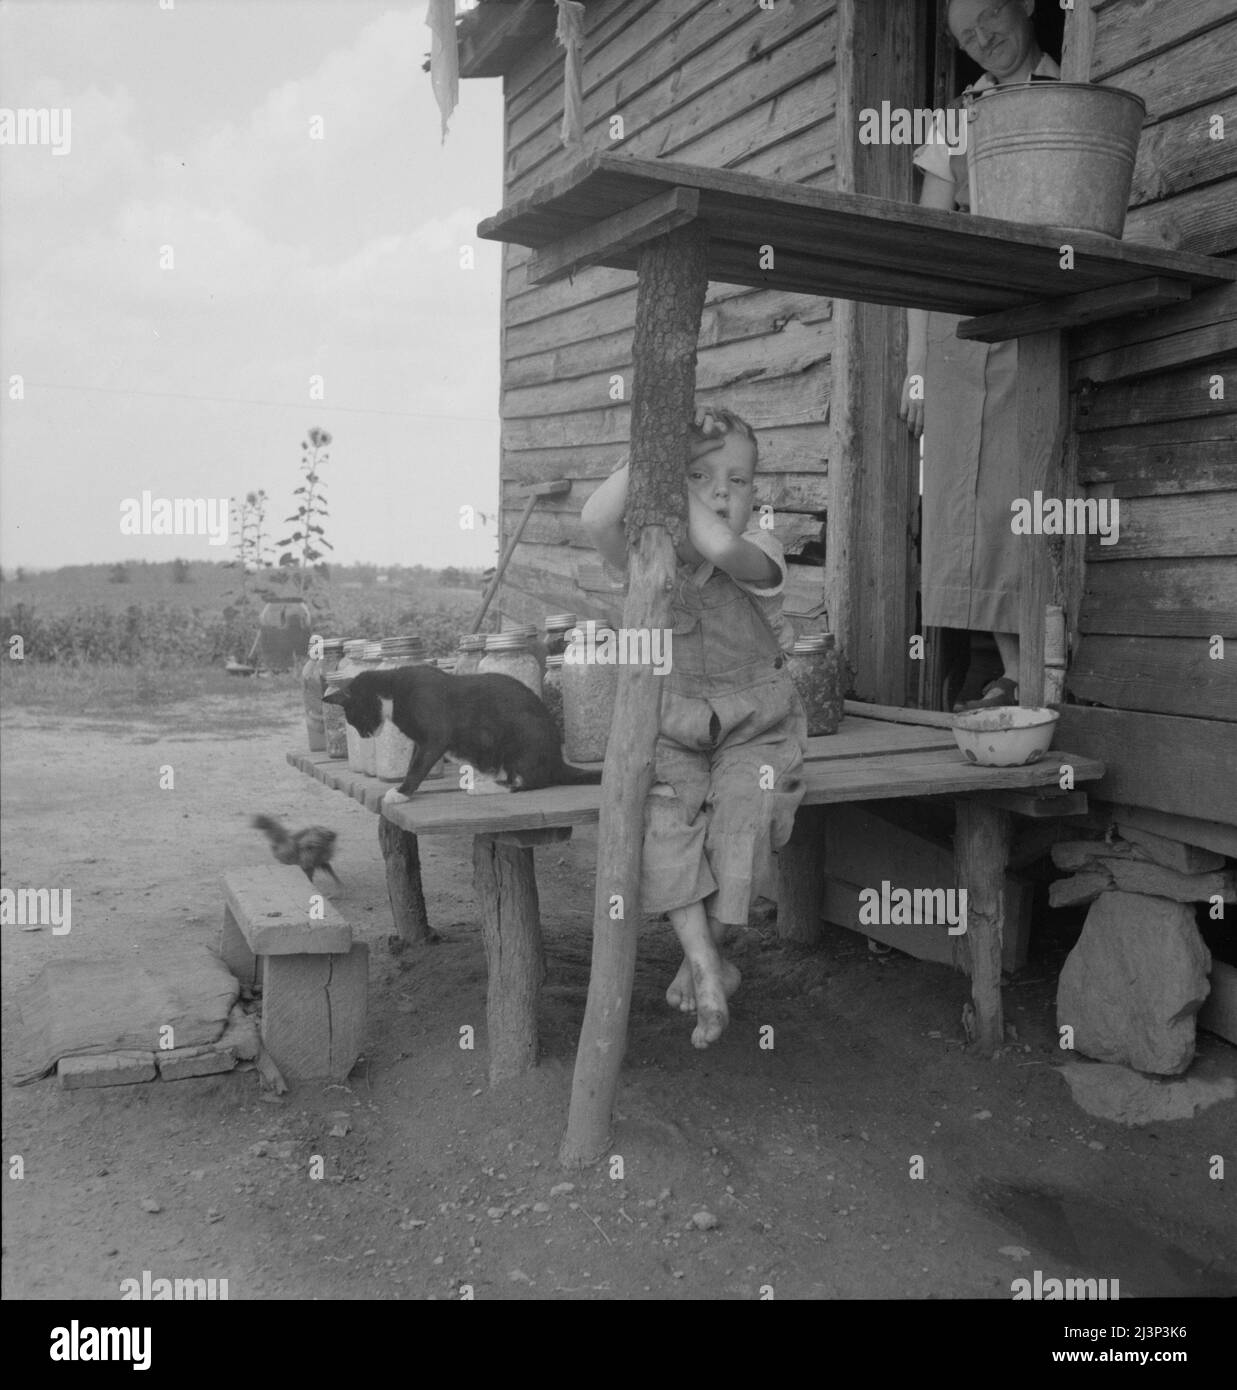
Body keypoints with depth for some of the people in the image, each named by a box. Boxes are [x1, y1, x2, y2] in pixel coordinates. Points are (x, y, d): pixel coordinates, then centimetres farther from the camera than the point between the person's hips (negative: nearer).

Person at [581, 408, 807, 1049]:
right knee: (664, 823, -24)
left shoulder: (759, 552, -10)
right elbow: (597, 520, -27)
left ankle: (700, 956, 4)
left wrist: (677, 488, -22)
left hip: (756, 724, -1)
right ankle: (708, 971, -15)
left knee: (742, 817, -23)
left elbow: (718, 545, -36)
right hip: (674, 725, 2)